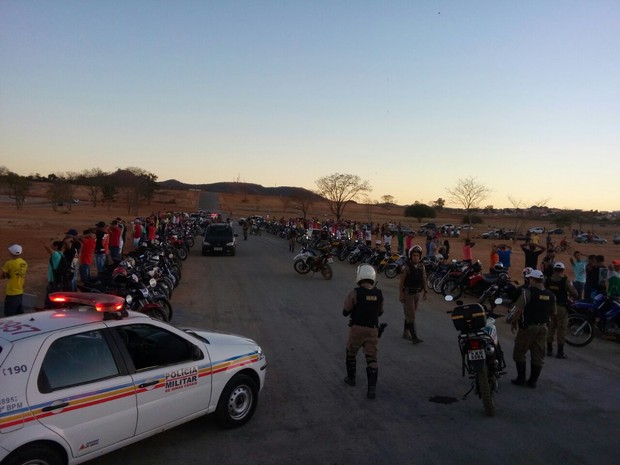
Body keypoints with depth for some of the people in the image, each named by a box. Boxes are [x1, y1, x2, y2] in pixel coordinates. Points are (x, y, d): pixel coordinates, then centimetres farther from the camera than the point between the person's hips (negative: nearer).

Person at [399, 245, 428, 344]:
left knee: (410, 314, 15)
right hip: (407, 293, -6)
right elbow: (401, 281, -13)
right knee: (410, 316, -8)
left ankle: (406, 333, 27)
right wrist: (401, 294, -15)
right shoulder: (406, 266, -14)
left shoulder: (421, 266, 3)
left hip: (417, 293, 6)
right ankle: (414, 337, -10)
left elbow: (424, 280, 10)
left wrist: (425, 291, 5)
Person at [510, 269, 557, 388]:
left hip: (528, 327, -6)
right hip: (543, 327, 6)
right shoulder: (551, 295, 4)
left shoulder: (528, 292, -16)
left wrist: (513, 323, -8)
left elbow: (519, 310, -20)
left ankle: (521, 379, 10)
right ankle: (533, 381, 17)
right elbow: (553, 313, 12)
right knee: (538, 355, 11)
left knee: (519, 353, 8)